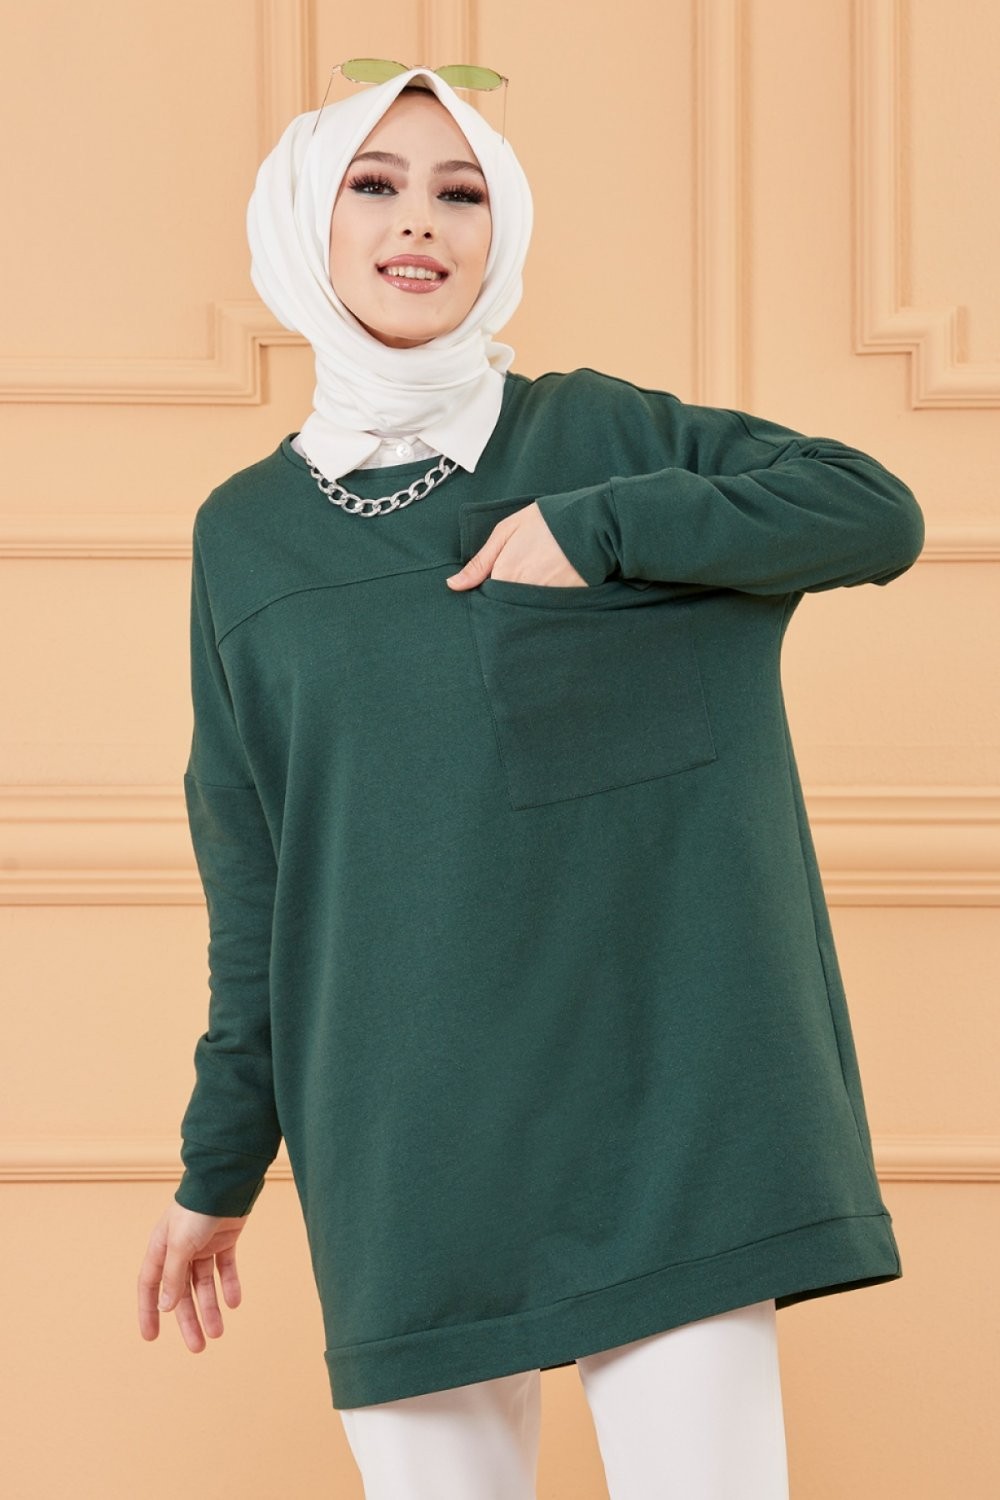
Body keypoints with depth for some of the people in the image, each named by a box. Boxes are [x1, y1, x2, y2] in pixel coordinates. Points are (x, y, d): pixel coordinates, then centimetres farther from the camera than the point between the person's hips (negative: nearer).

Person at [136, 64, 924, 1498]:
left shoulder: (599, 435, 6)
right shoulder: (246, 533, 10)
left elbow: (879, 508, -3)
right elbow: (252, 876, 11)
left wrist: (596, 527, -13)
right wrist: (218, 1170, 11)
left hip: (663, 1093, -1)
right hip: (406, 1135, 1)